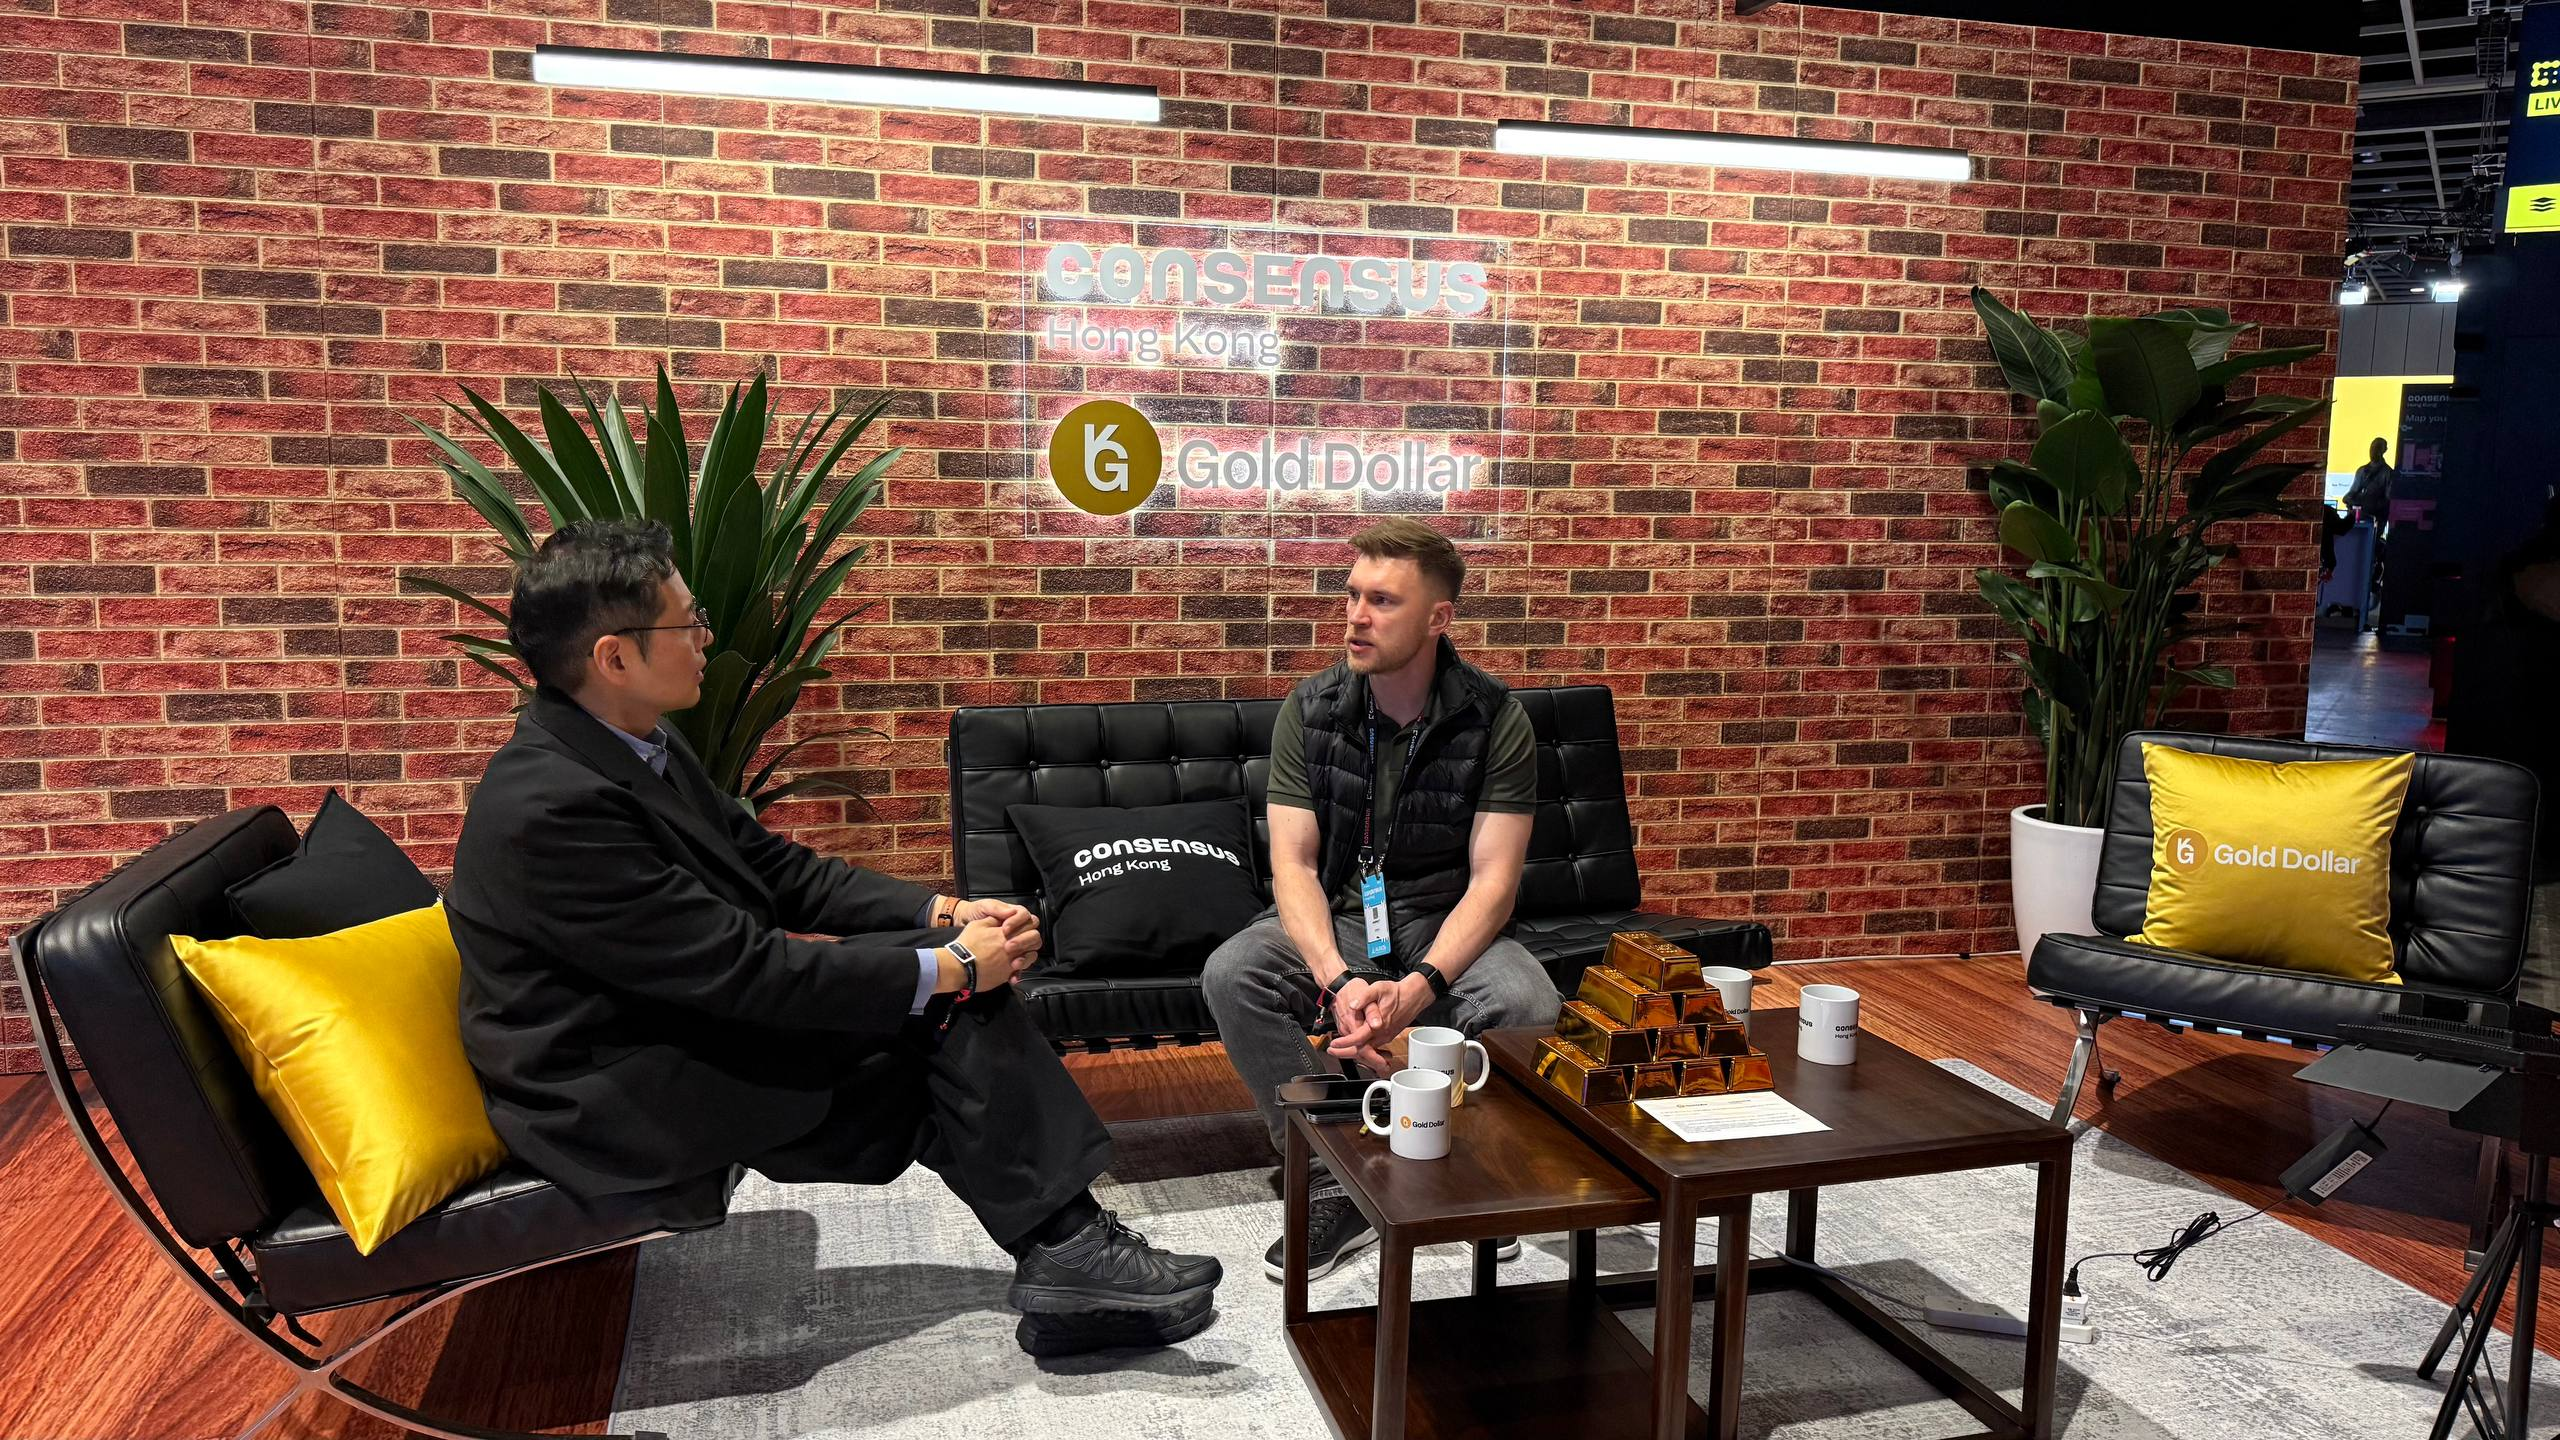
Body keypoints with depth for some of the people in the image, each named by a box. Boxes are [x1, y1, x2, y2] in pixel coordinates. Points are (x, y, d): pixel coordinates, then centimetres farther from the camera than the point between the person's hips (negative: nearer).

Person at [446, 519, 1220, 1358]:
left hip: (691, 1015, 9)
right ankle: (1065, 1256, -1)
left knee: (961, 989, -4)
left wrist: (943, 913, -6)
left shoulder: (637, 746, 3)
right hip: (626, 1105, -9)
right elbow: (743, 974, -26)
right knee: (950, 1003, -13)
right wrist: (946, 966, -20)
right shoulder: (547, 807, -26)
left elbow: (779, 870, 7)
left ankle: (1066, 1246, -3)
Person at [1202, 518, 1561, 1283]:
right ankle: (1335, 1186, -15)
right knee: (1231, 976, -28)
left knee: (1530, 1004, -32)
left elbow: (1493, 881, -15)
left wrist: (1418, 988, -33)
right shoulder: (1310, 709, -6)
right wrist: (1340, 982, -30)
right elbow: (1293, 864, -11)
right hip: (1332, 920, 2)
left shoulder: (1494, 719, -11)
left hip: (1444, 925, -1)